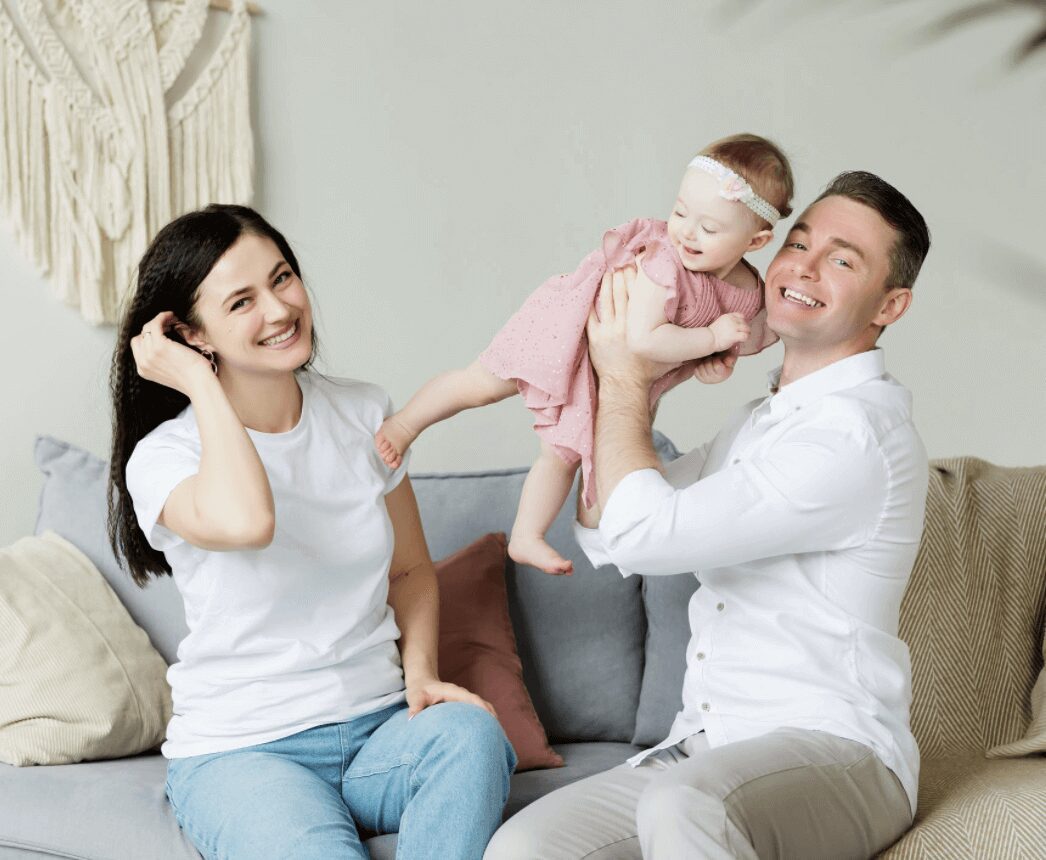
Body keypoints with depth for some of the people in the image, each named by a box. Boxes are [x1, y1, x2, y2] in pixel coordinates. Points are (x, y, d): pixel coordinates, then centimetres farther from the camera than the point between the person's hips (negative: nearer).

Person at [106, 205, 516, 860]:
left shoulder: (364, 413, 6)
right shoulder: (163, 456, -8)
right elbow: (246, 522, -33)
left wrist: (420, 673, -2)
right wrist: (200, 383, -19)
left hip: (380, 728, 4)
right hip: (241, 751, -4)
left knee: (469, 730, -29)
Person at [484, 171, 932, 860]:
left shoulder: (856, 433, -13)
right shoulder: (761, 421, 18)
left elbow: (642, 534, -18)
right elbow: (602, 534, 19)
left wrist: (626, 383, -3)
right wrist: (641, 385, 9)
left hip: (833, 751, -8)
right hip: (708, 751, 8)